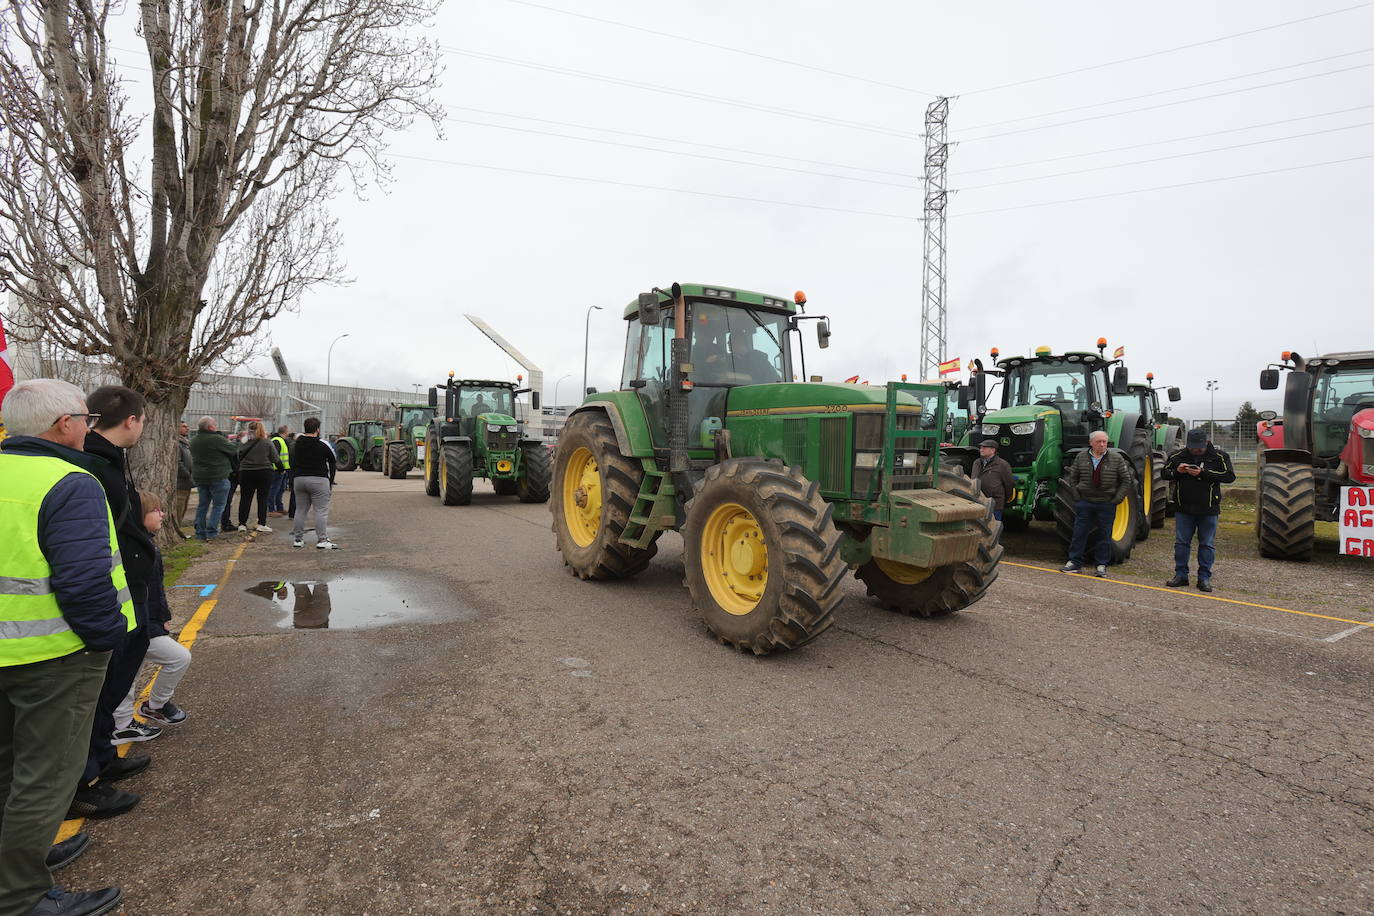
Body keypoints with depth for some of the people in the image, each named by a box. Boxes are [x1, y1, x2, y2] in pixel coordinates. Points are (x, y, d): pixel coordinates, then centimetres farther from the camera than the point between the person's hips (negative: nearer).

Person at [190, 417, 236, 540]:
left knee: (202, 505, 13)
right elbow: (233, 450, -8)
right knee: (218, 505, 2)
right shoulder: (217, 439, -16)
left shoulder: (194, 441, 9)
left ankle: (200, 532, 16)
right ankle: (211, 531, -2)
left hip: (199, 477, 7)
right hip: (218, 477, -7)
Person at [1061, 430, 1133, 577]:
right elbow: (1073, 477, 10)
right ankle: (1074, 562, 12)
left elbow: (1126, 480, 3)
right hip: (1084, 502, 1)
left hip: (1107, 504, -1)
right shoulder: (1081, 457, 1)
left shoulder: (1116, 458, -2)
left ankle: (1102, 565, 15)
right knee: (1079, 532, 3)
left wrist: (1117, 498, -4)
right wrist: (1076, 495, 2)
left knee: (1104, 534, 5)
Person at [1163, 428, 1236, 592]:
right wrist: (1177, 471, -13)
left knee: (1207, 544, 6)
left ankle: (1204, 578, 15)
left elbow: (1230, 476, -13)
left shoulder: (1219, 456, -5)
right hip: (1184, 509, 2)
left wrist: (1203, 473, -22)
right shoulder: (1177, 456, 2)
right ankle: (1180, 575, 17)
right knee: (1181, 542, 7)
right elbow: (1164, 473, 9)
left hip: (1208, 510, -2)